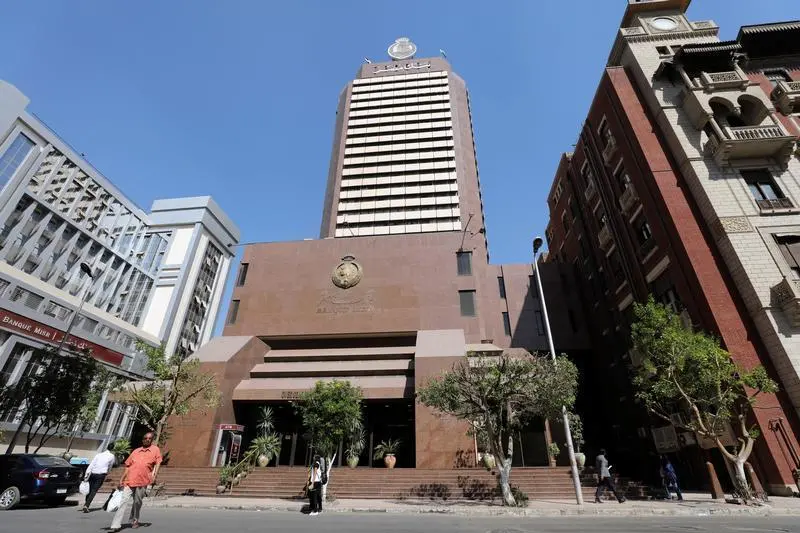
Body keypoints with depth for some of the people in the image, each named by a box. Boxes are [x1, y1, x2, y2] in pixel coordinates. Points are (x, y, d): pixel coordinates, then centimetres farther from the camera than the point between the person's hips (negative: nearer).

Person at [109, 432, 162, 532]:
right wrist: (121, 479, 11)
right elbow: (128, 466, 17)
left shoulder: (155, 450, 4)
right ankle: (116, 525, -1)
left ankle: (134, 521, 29)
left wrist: (154, 475, -13)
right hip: (130, 480, 2)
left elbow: (158, 463, -2)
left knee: (137, 502, 10)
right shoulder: (136, 451, 14)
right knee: (123, 501, -7)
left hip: (142, 481, -2)